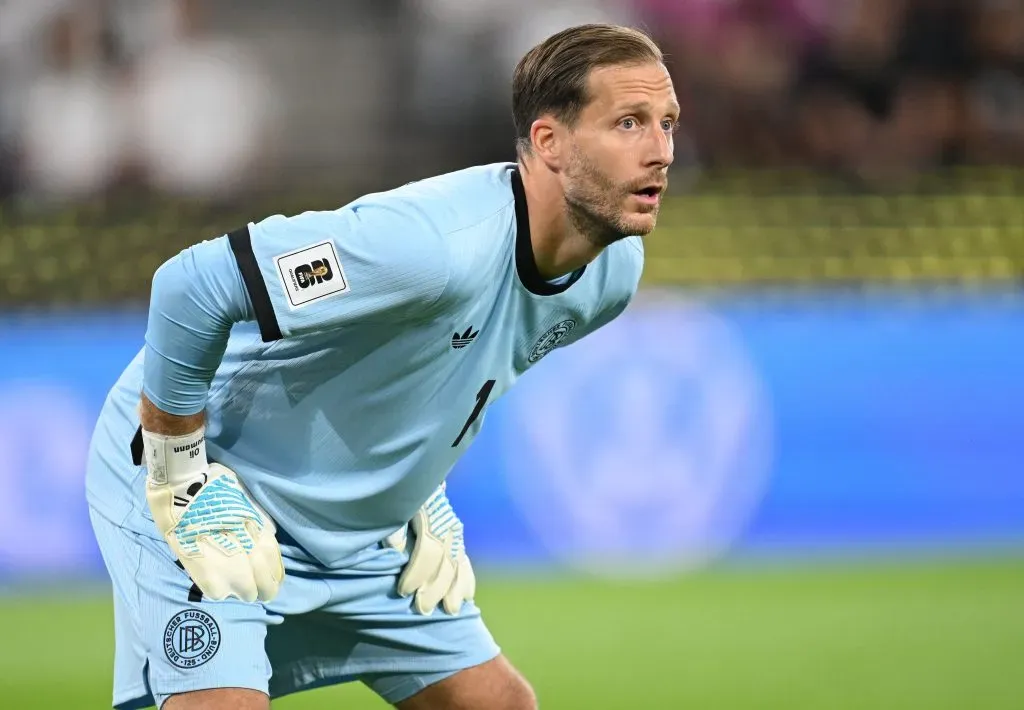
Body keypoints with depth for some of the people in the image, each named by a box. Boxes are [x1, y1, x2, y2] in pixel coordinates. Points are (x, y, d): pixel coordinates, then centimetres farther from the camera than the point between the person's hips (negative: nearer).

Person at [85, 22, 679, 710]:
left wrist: (420, 491, 11)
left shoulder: (615, 267, -6)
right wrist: (180, 480, -25)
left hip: (358, 526, 8)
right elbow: (191, 287, -34)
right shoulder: (434, 242, -35)